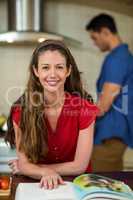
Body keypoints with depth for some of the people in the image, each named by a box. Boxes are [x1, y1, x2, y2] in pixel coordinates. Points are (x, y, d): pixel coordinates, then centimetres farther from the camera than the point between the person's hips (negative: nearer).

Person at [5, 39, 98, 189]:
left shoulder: (84, 109, -13)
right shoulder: (21, 109, -10)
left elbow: (80, 166, -11)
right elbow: (24, 164, -8)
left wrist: (36, 168, -7)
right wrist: (45, 172, -27)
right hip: (37, 184, 0)